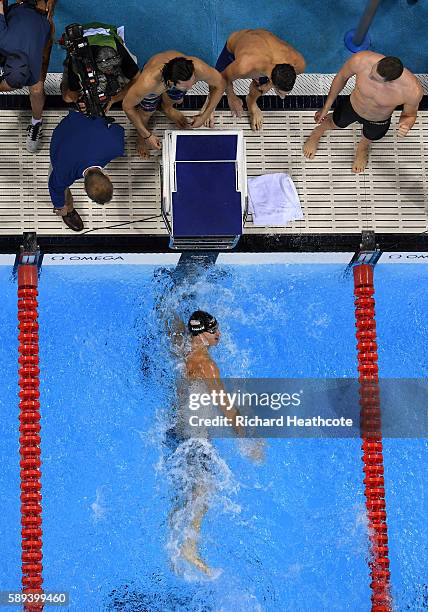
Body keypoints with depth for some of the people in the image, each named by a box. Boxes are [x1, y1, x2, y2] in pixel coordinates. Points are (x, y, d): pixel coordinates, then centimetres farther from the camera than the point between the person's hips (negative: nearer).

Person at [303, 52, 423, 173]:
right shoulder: (360, 60, -40)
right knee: (334, 124, 32)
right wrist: (326, 107, -5)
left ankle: (363, 146, 71)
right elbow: (341, 77, -15)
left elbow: (410, 115, -17)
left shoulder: (413, 90, -41)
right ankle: (317, 133, 68)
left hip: (378, 122, 0)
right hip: (351, 107, 0)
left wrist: (406, 125, -40)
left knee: (368, 139, 33)